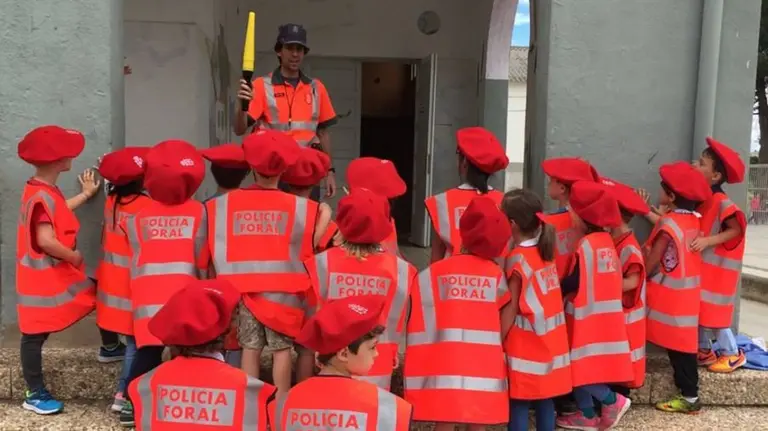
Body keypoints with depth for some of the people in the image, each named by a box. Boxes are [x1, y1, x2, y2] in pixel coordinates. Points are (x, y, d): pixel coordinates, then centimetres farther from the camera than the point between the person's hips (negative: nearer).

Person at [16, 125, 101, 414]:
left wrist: (85, 194, 32)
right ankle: (35, 394, 17)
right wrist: (74, 257, -19)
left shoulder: (43, 190, 5)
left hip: (55, 275, 9)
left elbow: (57, 212, 26)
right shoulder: (42, 196, -26)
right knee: (36, 334, 4)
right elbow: (45, 240, -34)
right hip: (43, 280, -9)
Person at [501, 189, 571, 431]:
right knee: (545, 400, 13)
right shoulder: (545, 250, 5)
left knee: (519, 402, 1)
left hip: (524, 343, -7)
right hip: (549, 340, 7)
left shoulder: (518, 258, -14)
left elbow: (511, 307, -13)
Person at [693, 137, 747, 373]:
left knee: (712, 311, 0)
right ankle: (704, 351, 26)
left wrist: (708, 241, -30)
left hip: (714, 268, -8)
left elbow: (736, 230, -21)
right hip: (698, 265, 8)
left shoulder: (721, 202, -19)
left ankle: (732, 354, 16)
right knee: (697, 309, 12)